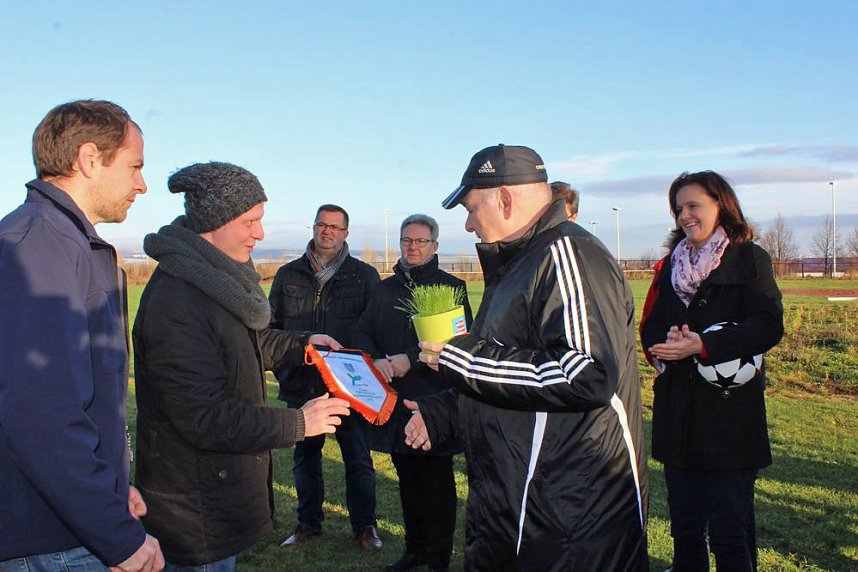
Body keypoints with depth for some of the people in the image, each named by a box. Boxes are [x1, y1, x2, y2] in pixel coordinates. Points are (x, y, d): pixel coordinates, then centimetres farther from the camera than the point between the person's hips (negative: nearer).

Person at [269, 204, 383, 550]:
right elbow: (271, 326, 12)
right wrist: (282, 367, 4)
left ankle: (364, 525, 23)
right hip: (302, 383, 3)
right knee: (305, 456, 15)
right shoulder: (288, 275, 7)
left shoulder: (364, 276, 1)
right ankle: (308, 522, 31)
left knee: (358, 458, 7)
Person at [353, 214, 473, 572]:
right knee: (408, 479, 16)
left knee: (437, 482, 4)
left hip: (435, 399, -5)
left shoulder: (451, 287, -4)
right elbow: (362, 333, 8)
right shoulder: (385, 289, 12)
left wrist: (411, 360, -21)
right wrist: (375, 361, -13)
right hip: (395, 399, 5)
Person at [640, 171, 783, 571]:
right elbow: (650, 325, 11)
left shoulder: (750, 259, -1)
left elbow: (768, 326, -11)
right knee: (684, 524, 14)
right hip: (677, 413, 5)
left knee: (730, 529, -1)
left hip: (730, 413, -5)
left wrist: (704, 346, -22)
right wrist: (666, 343, -12)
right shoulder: (672, 264, 15)